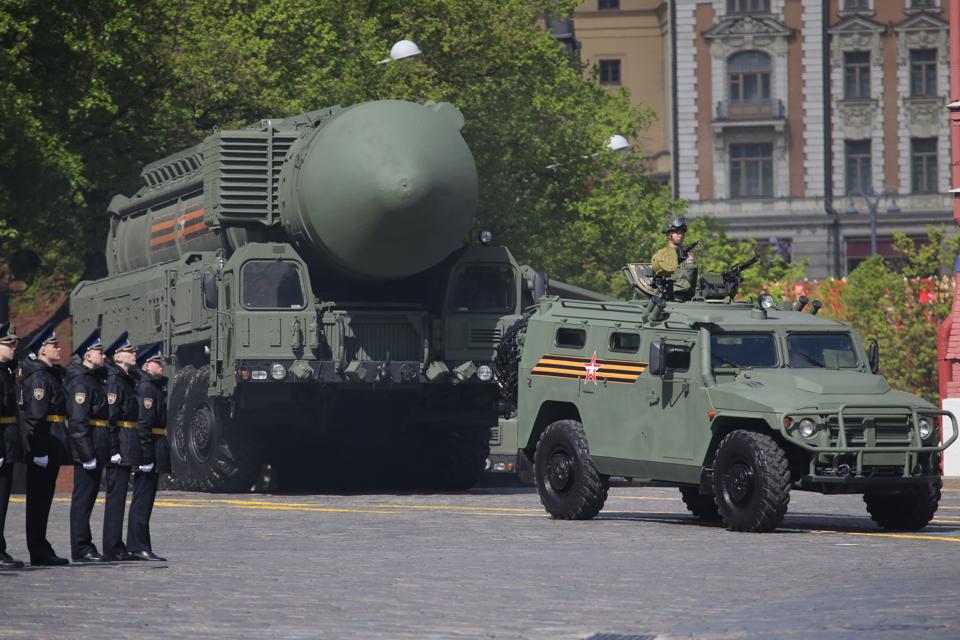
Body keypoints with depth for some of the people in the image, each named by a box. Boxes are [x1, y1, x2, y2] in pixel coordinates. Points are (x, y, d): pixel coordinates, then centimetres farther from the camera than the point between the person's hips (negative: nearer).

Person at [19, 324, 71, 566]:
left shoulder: (52, 374, 18)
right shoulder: (38, 377, -13)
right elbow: (35, 416, -21)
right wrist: (39, 450, -24)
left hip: (51, 449, 10)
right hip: (44, 445, -10)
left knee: (42, 498, 12)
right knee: (39, 498, -5)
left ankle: (40, 551, 17)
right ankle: (39, 552, -2)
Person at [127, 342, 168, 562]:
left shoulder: (156, 386, 18)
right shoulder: (146, 387, -13)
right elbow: (143, 423, -20)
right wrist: (147, 456, -23)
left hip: (155, 449, 10)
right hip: (149, 447, -10)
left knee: (144, 500, 12)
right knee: (143, 499, -8)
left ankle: (137, 547, 17)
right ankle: (139, 547, -7)